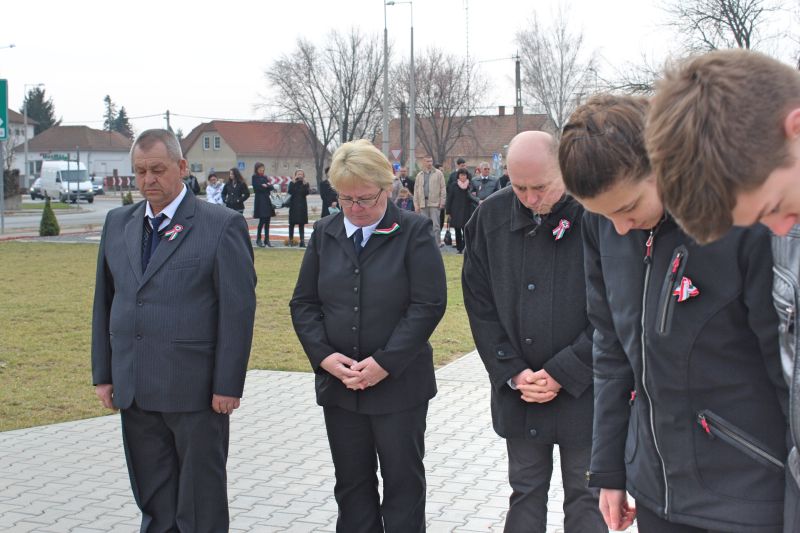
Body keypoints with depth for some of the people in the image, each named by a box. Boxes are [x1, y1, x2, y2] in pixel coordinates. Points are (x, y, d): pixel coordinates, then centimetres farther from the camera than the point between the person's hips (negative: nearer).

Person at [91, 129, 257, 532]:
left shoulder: (222, 226, -7)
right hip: (134, 391, 5)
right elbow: (104, 302, 13)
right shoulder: (118, 223, 10)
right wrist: (103, 374, 9)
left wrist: (228, 385, -12)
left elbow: (239, 309, -9)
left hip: (195, 391, -5)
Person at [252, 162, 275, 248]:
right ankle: (258, 240, 1)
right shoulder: (255, 177, -1)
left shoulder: (265, 177, 18)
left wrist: (266, 185, -10)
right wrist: (268, 186, -4)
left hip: (267, 201, 6)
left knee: (267, 221, 5)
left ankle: (267, 240, 9)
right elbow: (258, 188, -13)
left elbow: (272, 187, 8)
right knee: (262, 221, -9)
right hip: (260, 201, -6)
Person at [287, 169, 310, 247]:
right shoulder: (292, 183, 4)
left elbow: (306, 193, -10)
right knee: (292, 223, 5)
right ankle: (291, 240, 14)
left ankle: (302, 241, -5)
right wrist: (294, 183, -14)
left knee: (302, 224, -3)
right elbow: (290, 192, -12)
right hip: (293, 205, 0)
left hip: (302, 205, 0)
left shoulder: (305, 184, 5)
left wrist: (304, 184, -16)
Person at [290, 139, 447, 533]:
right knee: (351, 484, 13)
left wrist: (384, 363, -17)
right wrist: (324, 355, -9)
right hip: (338, 383, 4)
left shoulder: (413, 232, -6)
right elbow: (303, 303, 7)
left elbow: (429, 304, -12)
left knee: (403, 482, 7)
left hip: (399, 384, -4)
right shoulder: (324, 233, 6)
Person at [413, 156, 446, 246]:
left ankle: (437, 245, -3)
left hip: (434, 203, -3)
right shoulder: (419, 175, 14)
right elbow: (416, 191, 13)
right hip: (423, 204, 4)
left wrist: (442, 202, -6)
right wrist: (416, 204, 5)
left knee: (435, 225, -6)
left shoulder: (438, 174, 4)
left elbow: (443, 189, 1)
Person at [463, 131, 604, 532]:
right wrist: (513, 372, -5)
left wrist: (563, 373, -13)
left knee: (584, 498, 8)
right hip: (517, 390, 3)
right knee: (525, 492, 16)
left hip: (582, 390, -3)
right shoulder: (491, 217, -2)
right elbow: (479, 304, 4)